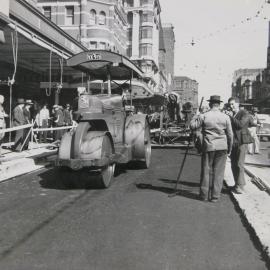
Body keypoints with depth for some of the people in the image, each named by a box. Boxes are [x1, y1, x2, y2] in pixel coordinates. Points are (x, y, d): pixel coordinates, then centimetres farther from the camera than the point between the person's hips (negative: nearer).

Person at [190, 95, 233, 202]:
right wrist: (229, 148, 13)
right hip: (222, 148, 1)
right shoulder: (225, 117, -1)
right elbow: (230, 134, 2)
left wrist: (196, 116, 17)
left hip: (208, 146, 0)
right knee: (218, 172, 6)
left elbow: (192, 126, 1)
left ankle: (204, 195, 16)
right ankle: (215, 196, 10)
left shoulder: (203, 116, -5)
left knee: (206, 171, 9)